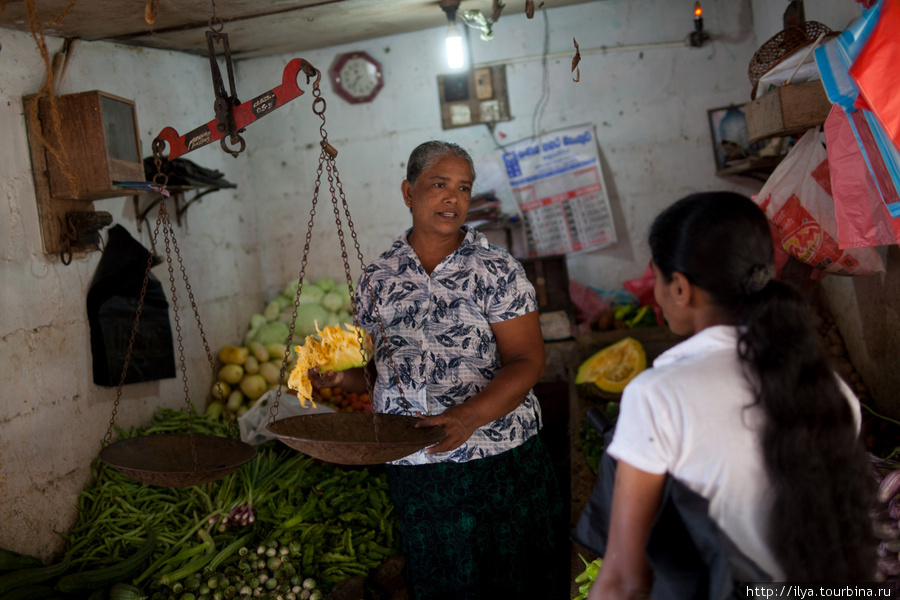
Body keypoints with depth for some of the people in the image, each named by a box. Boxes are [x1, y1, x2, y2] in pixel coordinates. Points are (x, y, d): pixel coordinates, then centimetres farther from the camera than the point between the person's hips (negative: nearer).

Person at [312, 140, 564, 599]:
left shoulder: (496, 269, -4)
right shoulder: (378, 278, 5)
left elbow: (527, 361, -9)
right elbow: (378, 368, 13)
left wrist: (469, 416, -23)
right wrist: (343, 376, -9)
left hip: (498, 461, -2)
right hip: (411, 466, 3)